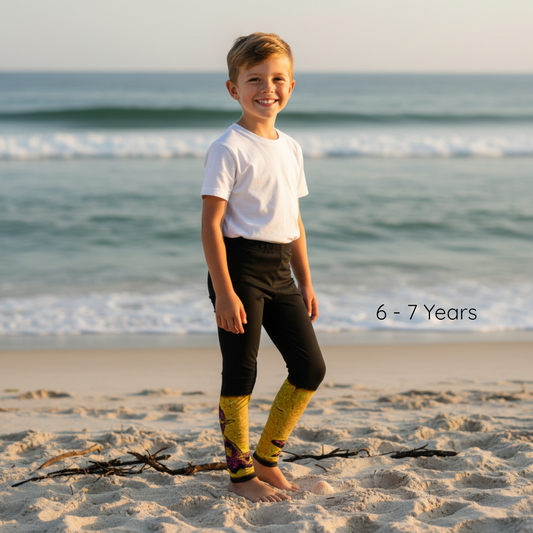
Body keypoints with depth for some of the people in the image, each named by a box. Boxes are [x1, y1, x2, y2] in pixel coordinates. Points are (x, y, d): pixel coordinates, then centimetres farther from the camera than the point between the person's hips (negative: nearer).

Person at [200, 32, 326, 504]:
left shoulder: (290, 148, 13)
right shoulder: (229, 149, -9)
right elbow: (211, 223, -13)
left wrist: (306, 283, 16)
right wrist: (224, 291, -18)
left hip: (279, 268, 7)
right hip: (240, 265, -7)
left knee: (310, 366, 6)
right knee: (241, 374, 0)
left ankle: (266, 459, 21)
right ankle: (240, 473, 13)